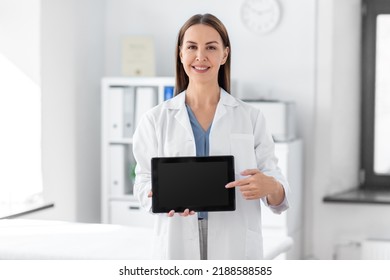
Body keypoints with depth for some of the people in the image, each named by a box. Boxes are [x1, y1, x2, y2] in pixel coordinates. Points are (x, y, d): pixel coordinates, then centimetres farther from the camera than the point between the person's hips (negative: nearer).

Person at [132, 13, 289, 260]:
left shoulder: (251, 118, 4)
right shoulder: (156, 120, 4)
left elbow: (276, 187, 3)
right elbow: (144, 182, 4)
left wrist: (270, 187, -20)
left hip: (235, 246, 0)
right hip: (178, 245, 0)